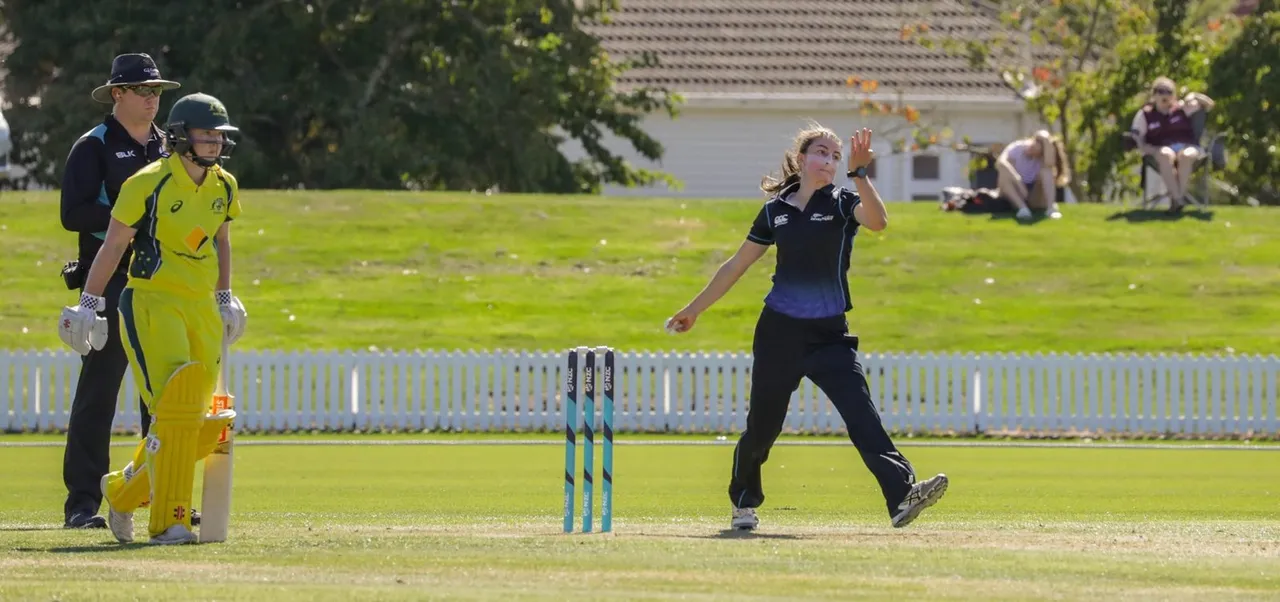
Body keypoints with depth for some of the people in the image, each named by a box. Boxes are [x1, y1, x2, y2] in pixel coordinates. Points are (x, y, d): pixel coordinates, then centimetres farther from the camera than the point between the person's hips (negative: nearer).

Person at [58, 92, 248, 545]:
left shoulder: (224, 187, 7)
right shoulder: (148, 184, -11)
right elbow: (112, 246, -6)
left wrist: (225, 299, 25)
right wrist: (88, 304, -7)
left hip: (202, 307, 7)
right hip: (152, 303, -7)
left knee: (196, 422, 5)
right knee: (175, 412, -18)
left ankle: (125, 491, 27)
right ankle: (168, 521, -14)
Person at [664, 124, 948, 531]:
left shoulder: (842, 204, 1)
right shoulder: (776, 210, 6)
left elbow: (877, 220, -23)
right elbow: (737, 265, 15)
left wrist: (859, 174, -33)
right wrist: (694, 309, 19)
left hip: (829, 335, -1)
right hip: (779, 333, 1)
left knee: (862, 415, -17)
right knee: (763, 424, 9)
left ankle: (902, 496, -29)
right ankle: (744, 501, 32)